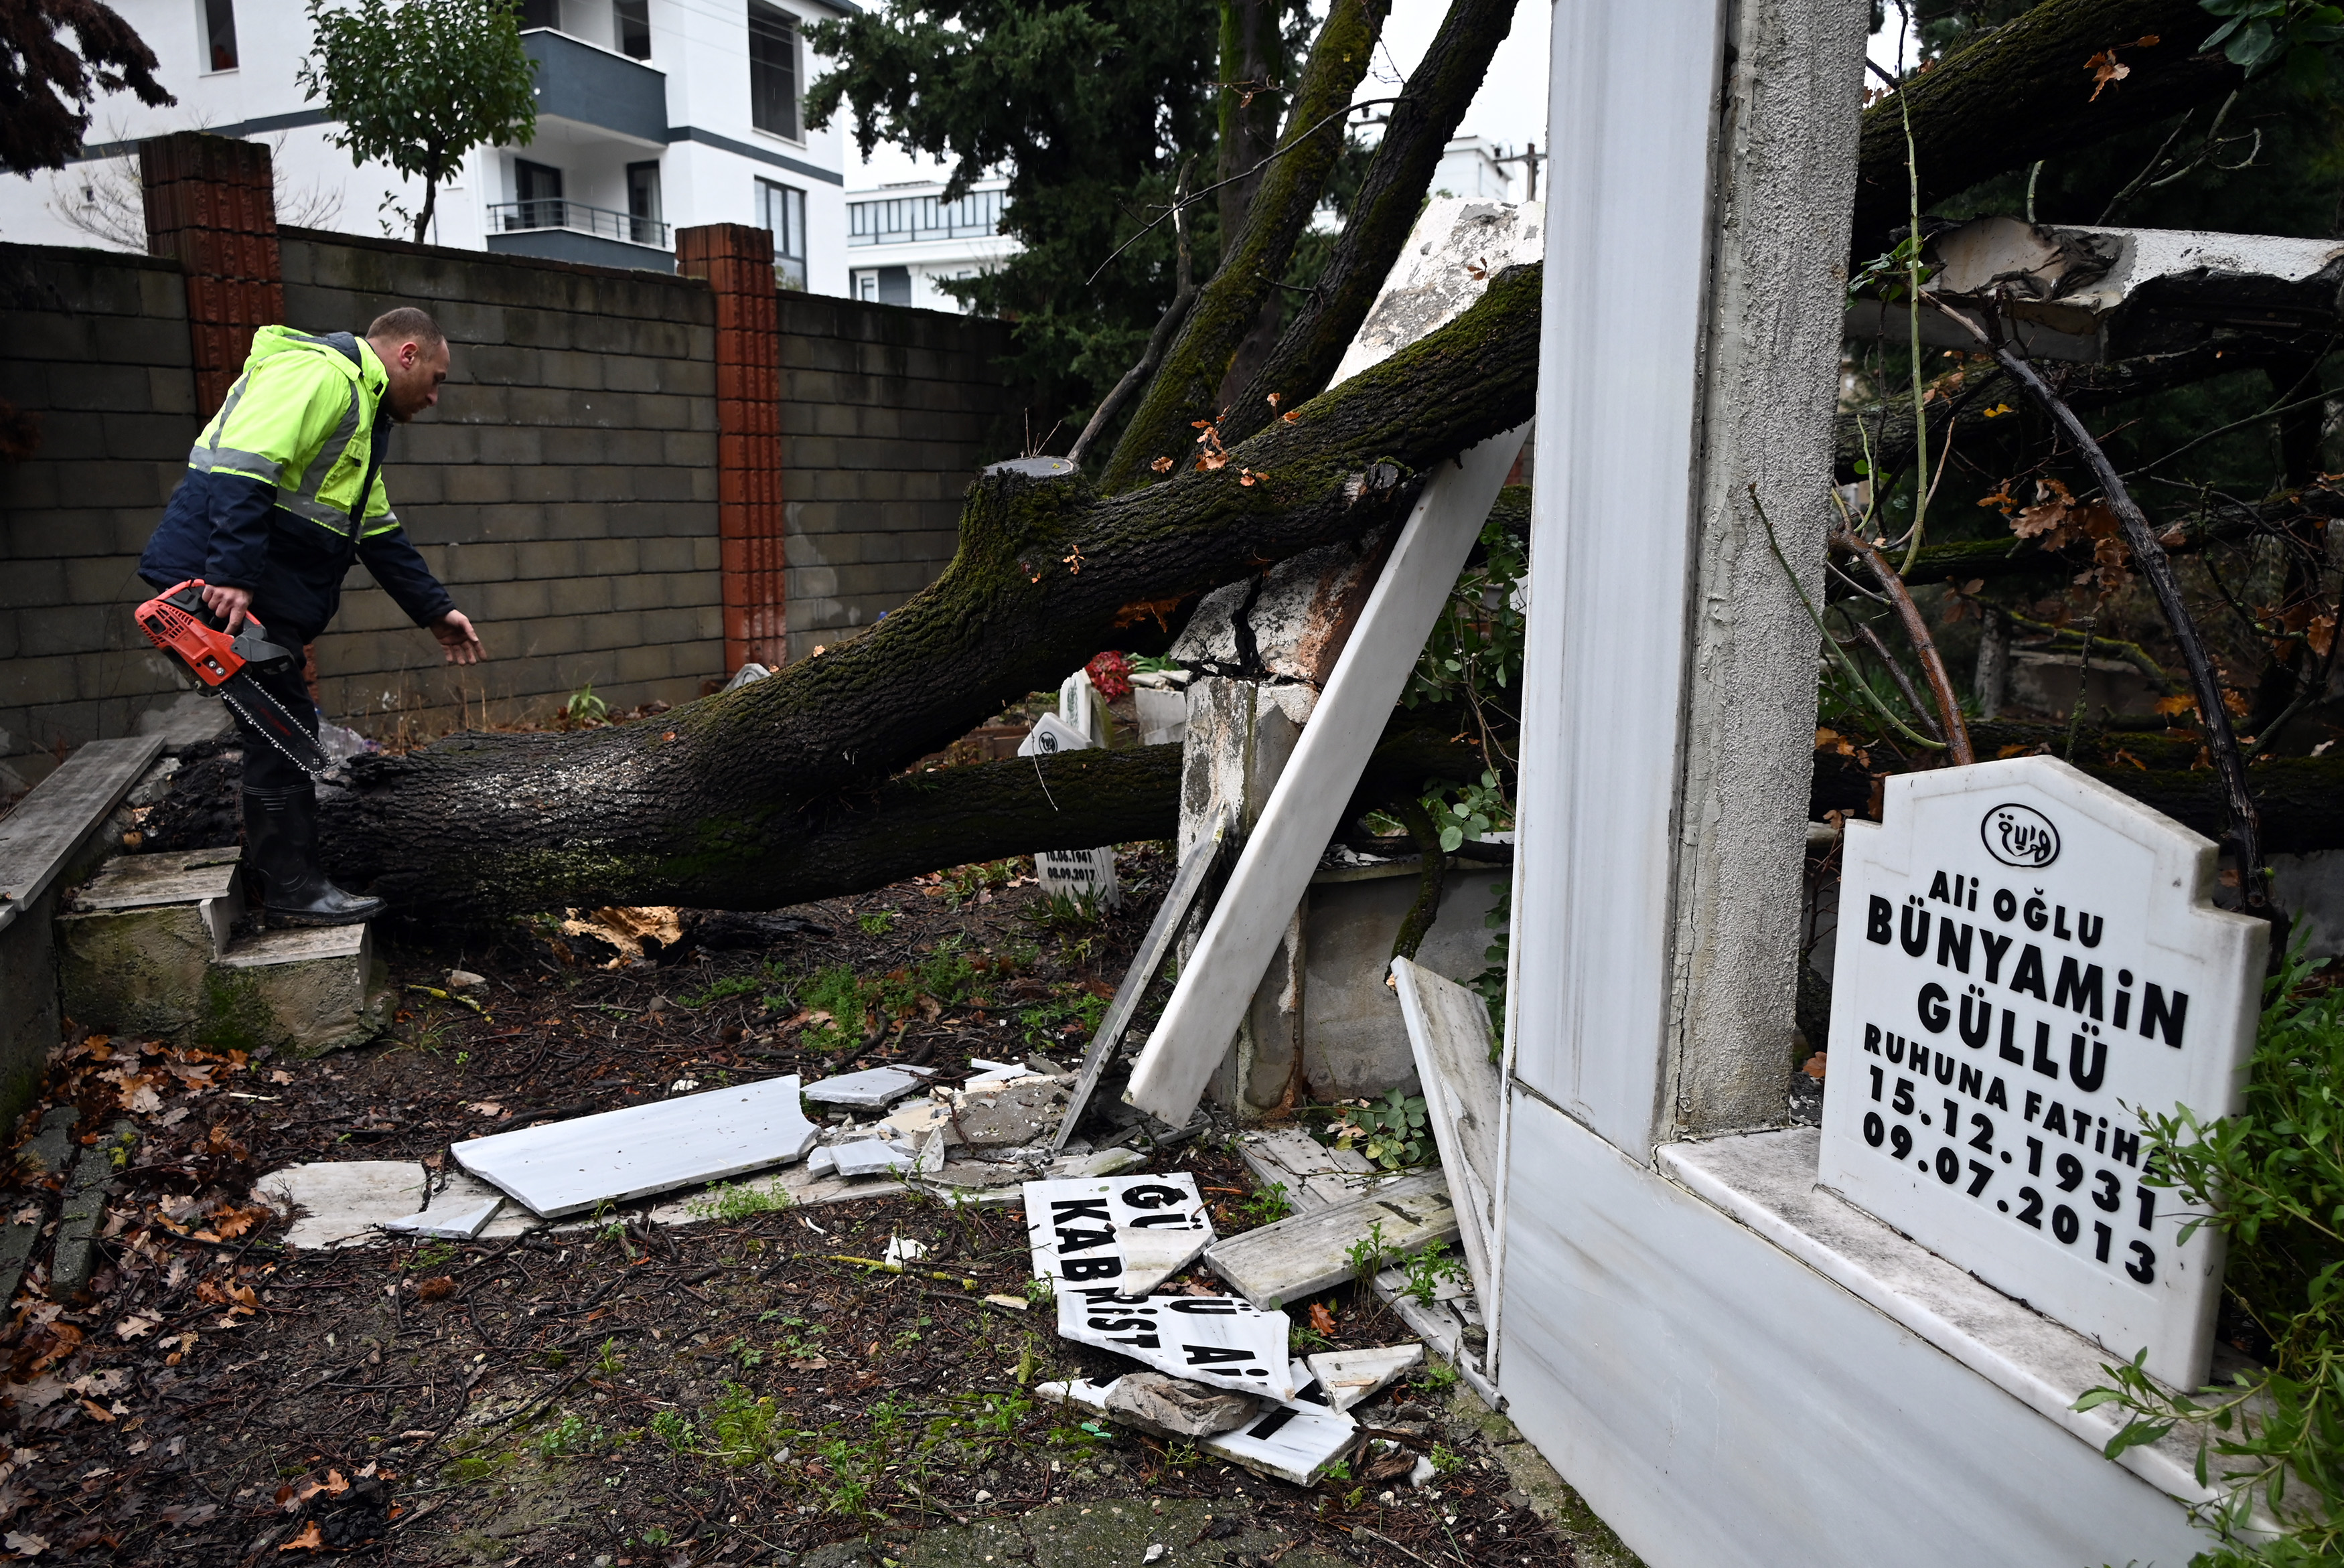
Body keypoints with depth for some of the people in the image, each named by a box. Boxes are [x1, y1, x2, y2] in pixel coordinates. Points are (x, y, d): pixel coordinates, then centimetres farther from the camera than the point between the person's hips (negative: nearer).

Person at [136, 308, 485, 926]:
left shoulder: (361, 412, 23)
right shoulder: (321, 375, -12)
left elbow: (379, 532, 26)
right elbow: (242, 463, -25)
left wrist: (435, 611, 23)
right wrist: (232, 575, -31)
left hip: (262, 593, 11)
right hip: (223, 584, -11)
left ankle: (268, 864, 28)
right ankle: (294, 889, -1)